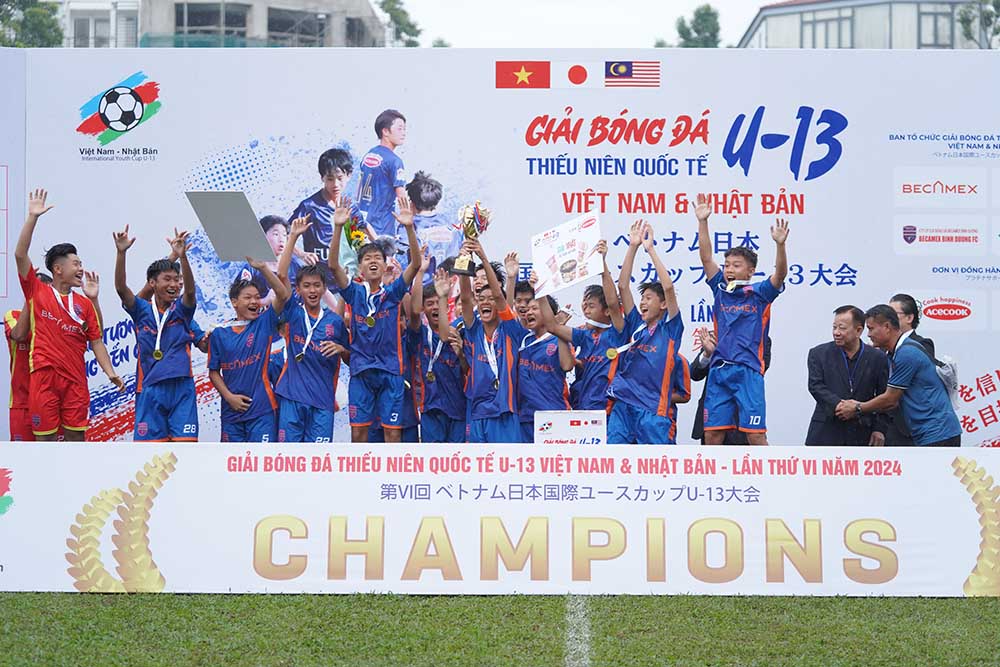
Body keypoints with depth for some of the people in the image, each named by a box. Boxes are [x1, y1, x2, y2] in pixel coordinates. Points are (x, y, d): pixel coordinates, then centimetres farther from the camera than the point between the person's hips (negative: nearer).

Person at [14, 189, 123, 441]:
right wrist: (32, 217, -10)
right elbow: (20, 255, -5)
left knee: (76, 437, 5)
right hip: (44, 377, -2)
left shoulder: (84, 304, 10)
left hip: (75, 379, 2)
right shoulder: (37, 292, 4)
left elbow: (96, 342, 9)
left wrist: (110, 372, -4)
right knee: (45, 438, 1)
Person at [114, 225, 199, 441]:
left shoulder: (182, 310, 6)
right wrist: (121, 253, -23)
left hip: (181, 387, 0)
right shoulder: (142, 310, 7)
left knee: (185, 443, -7)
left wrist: (182, 256, -31)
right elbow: (121, 288, -8)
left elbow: (190, 290, -13)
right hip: (150, 389, 0)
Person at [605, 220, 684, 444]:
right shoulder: (636, 326, 15)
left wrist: (650, 249, -4)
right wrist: (633, 246, 6)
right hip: (622, 405, 5)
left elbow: (668, 287, -8)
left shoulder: (670, 328, 4)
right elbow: (623, 286, 11)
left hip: (653, 408, -5)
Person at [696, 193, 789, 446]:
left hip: (748, 371, -4)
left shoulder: (760, 293, 2)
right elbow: (706, 257, 5)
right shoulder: (721, 290, 11)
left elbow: (780, 274, -13)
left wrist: (780, 244, -30)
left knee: (756, 434, -6)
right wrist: (702, 221, -4)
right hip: (718, 370, 4)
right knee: (712, 434, 3)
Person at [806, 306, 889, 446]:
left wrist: (879, 429, -2)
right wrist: (838, 404, -22)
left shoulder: (877, 358, 4)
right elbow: (815, 386, -6)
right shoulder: (819, 354, 3)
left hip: (861, 437, 1)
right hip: (826, 433, -1)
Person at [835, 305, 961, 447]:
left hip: (938, 435, -10)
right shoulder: (892, 356, 15)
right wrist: (858, 406, 4)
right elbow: (894, 402, 15)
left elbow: (890, 399, -12)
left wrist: (857, 409, 1)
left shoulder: (907, 353, -16)